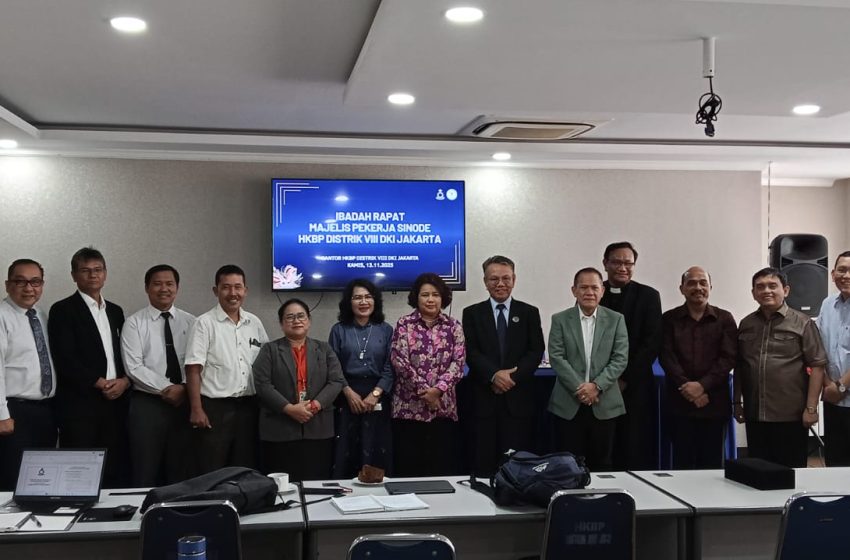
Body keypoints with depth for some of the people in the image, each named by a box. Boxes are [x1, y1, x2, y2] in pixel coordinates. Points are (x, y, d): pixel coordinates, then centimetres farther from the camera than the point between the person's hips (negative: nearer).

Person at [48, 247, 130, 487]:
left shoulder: (116, 311, 18)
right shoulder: (63, 310, 0)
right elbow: (65, 359, -9)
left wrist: (124, 381, -2)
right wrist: (101, 384, -10)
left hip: (116, 402, 5)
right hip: (80, 404, -5)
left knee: (117, 472, 3)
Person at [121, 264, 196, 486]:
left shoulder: (190, 322, 7)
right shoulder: (134, 323, -1)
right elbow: (134, 367, -9)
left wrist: (184, 388, -15)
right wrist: (166, 388, -15)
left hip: (184, 403, 3)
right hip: (147, 404, -2)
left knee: (180, 473, 9)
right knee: (146, 473, 2)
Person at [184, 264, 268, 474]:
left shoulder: (254, 323, 9)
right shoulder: (205, 323, -6)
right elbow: (193, 369, -9)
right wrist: (196, 409, -14)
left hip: (248, 406, 5)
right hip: (214, 408, -4)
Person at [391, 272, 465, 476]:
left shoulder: (453, 326, 7)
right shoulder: (404, 325, 1)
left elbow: (458, 363, -1)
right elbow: (400, 362, -6)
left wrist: (438, 389, -14)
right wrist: (425, 391, -11)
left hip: (444, 408, 2)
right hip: (409, 407, -2)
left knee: (443, 467, 4)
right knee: (408, 469, 2)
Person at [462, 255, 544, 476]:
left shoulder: (529, 313, 10)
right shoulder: (472, 313, 8)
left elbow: (536, 352, 2)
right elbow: (471, 352, -2)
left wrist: (512, 376, -12)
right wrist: (494, 375, -17)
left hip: (519, 397, 1)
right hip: (484, 398, 0)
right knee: (484, 461, 0)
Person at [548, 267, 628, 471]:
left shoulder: (616, 320, 6)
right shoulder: (560, 320, 4)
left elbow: (620, 359, -1)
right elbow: (556, 358, -4)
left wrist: (596, 386, -13)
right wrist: (579, 388, -13)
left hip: (604, 404, 1)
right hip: (568, 405, -1)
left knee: (601, 465, 7)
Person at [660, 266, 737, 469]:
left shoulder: (724, 319, 7)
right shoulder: (669, 319, 7)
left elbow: (728, 358, -2)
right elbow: (667, 357, -1)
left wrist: (702, 385, -13)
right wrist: (687, 387, -13)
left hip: (715, 403, 0)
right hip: (680, 402, 0)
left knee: (712, 463, 4)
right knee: (682, 462, 2)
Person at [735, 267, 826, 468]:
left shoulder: (802, 323, -3)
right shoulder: (746, 324, 10)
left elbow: (817, 366, -6)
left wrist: (811, 408, -11)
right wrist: (737, 402, 10)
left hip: (791, 416, -4)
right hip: (754, 416, 4)